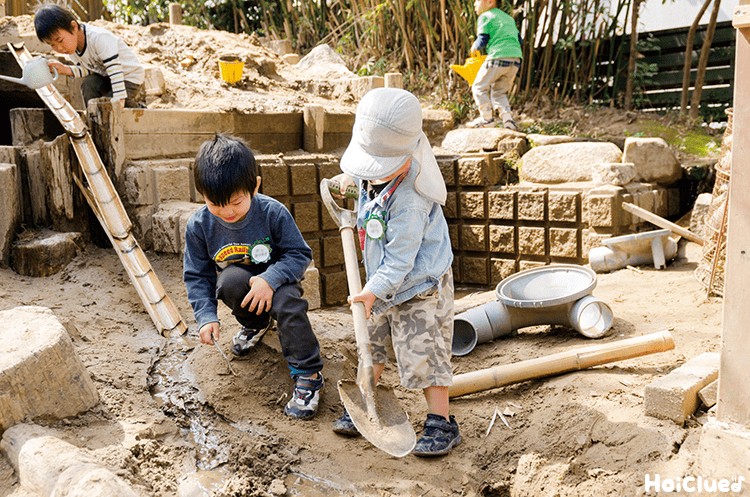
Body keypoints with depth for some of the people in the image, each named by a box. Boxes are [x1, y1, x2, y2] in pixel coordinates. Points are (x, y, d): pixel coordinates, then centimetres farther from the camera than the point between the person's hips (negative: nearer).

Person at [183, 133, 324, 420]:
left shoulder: (272, 213, -19)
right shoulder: (199, 226, -13)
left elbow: (300, 254, -14)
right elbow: (197, 276, -5)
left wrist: (271, 279, -31)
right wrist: (206, 316, -17)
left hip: (274, 283, -2)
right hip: (238, 288, 2)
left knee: (287, 301, -35)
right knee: (231, 280, -34)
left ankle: (308, 375, -19)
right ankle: (255, 324, 1)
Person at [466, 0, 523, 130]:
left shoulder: (485, 17, 6)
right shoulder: (508, 18, 28)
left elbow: (482, 41, -2)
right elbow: (519, 40, 25)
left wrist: (474, 48, 19)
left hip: (498, 57, -7)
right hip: (516, 59, 7)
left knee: (479, 87, 8)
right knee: (499, 92, 16)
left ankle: (487, 119, 2)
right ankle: (507, 118, -3)